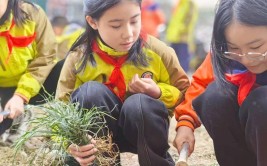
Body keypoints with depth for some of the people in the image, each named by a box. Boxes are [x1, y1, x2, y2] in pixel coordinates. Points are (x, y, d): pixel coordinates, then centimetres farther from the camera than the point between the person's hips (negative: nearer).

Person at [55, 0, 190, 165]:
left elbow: (184, 92, 1)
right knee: (91, 91, -29)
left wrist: (158, 93, -21)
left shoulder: (158, 51, -14)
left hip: (144, 129, 0)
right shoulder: (79, 58, -16)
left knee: (139, 103, -33)